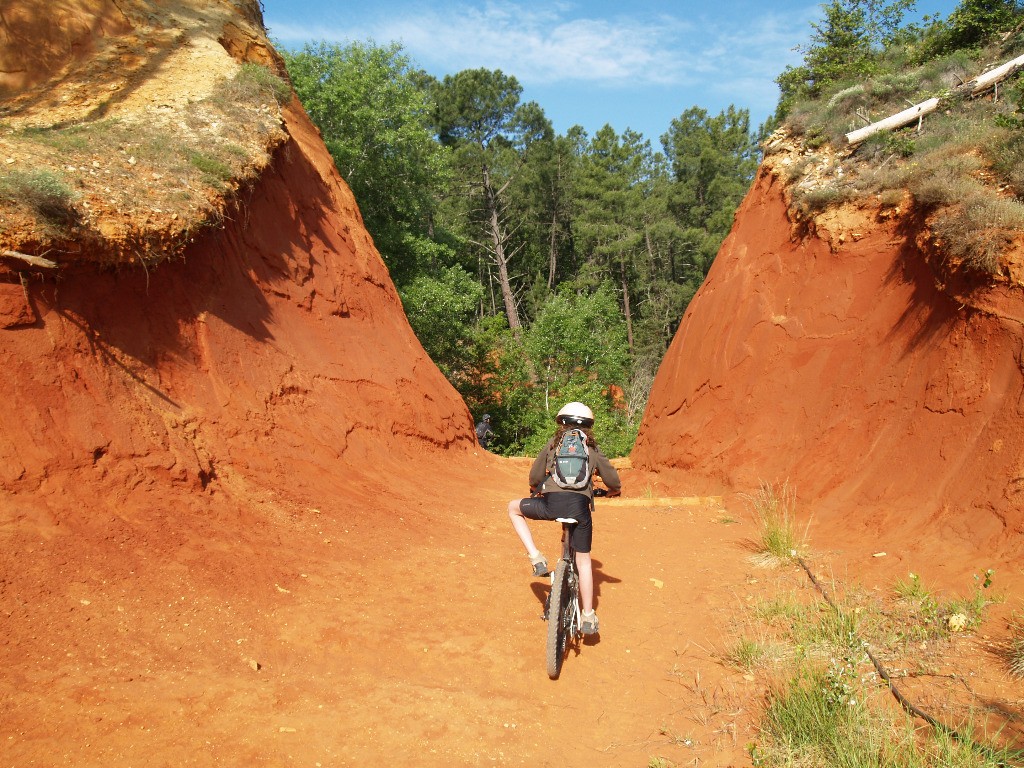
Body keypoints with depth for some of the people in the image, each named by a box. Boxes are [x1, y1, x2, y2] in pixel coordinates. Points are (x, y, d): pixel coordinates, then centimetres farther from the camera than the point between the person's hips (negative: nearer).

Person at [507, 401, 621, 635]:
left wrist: (535, 490, 39)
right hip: (580, 506, 2)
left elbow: (534, 476, 16)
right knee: (583, 560, 17)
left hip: (551, 502, -2)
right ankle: (588, 617, 18)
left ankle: (536, 557, 15)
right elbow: (614, 481, 20)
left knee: (514, 508, 26)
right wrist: (614, 490, 44)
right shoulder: (593, 450, 19)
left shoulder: (553, 444, 16)